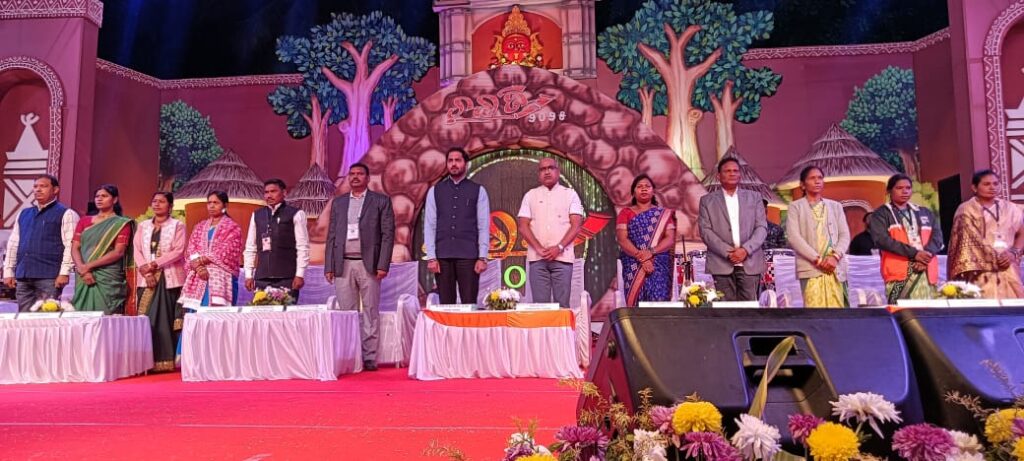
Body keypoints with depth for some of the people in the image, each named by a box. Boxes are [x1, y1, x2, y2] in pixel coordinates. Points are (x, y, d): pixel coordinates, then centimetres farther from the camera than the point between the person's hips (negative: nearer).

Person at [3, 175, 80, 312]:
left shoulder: (65, 214, 0)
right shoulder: (24, 214, 19)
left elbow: (70, 245, -9)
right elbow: (13, 244, 20)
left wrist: (64, 272, -17)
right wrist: (8, 272, 12)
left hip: (49, 276, -6)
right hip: (22, 276, 6)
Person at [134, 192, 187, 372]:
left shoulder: (177, 225, 3)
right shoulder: (143, 226, 15)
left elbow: (178, 251, -8)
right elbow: (137, 250, 5)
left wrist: (154, 264, -15)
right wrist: (146, 270, -10)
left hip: (169, 279, -3)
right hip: (146, 279, 4)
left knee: (167, 319, -4)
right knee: (146, 319, 1)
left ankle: (166, 361, -1)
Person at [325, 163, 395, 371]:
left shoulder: (381, 201, 5)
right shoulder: (338, 203, 16)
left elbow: (388, 234, -1)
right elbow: (331, 236, 14)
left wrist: (383, 265, -10)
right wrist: (329, 266, 6)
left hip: (369, 264, -3)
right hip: (343, 265, 3)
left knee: (370, 312, 0)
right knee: (347, 313, 4)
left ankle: (369, 357, 5)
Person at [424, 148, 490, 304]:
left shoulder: (478, 191, 5)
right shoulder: (435, 191, 9)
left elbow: (484, 226, 1)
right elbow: (429, 225, 5)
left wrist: (482, 257, -6)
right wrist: (431, 257, -2)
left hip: (469, 256, -1)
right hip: (442, 256, 1)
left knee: (469, 304, 0)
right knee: (445, 304, 6)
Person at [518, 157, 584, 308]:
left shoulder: (570, 194, 10)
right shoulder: (530, 195, 13)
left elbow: (576, 225, 1)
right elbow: (523, 226, 6)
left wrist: (559, 247, -11)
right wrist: (539, 248, -8)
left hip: (562, 256, -1)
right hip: (537, 257, 1)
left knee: (562, 304, -3)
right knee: (540, 303, -2)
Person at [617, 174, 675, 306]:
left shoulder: (664, 214, 15)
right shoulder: (626, 213, 11)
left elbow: (670, 239, 3)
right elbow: (622, 239, -1)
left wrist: (651, 252, -14)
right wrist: (640, 257, -15)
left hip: (659, 266, 1)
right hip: (633, 265, -1)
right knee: (635, 304, -10)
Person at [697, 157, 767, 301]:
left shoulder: (754, 197, 14)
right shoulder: (707, 201, 9)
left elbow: (762, 227, 6)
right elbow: (705, 231, 0)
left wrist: (746, 249, -10)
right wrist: (727, 252, -12)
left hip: (750, 263, 1)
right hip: (722, 264, -1)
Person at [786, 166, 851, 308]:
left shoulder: (835, 206, 18)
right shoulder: (796, 206, 5)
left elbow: (845, 235, 10)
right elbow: (794, 237, -6)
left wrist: (835, 256, -9)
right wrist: (817, 259, -13)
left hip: (835, 268, 3)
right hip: (810, 268, -3)